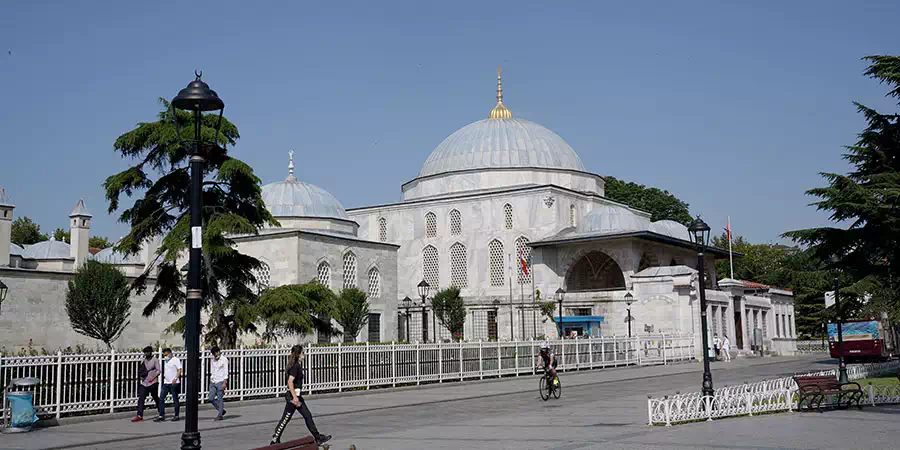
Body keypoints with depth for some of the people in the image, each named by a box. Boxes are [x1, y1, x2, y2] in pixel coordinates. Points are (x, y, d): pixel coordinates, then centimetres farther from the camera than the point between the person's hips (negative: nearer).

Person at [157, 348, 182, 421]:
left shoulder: (175, 359, -6)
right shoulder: (166, 361, 17)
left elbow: (179, 370, -12)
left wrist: (175, 379, -22)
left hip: (174, 383, -7)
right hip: (166, 383, 7)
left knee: (175, 399, 0)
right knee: (161, 398, -1)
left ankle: (177, 416, 9)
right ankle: (161, 416, 2)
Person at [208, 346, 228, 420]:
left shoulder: (224, 359, -4)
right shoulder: (212, 361, 14)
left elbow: (226, 372, -8)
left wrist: (224, 383, -15)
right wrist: (211, 381, 15)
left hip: (220, 382, -6)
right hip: (213, 382, 6)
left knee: (220, 399, -5)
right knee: (211, 399, 0)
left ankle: (220, 415, 2)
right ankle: (221, 410, 16)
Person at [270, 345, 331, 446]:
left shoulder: (298, 365, 13)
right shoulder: (295, 366, -17)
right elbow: (290, 382, -24)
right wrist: (295, 397, -26)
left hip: (297, 395, 10)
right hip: (293, 395, -10)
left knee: (308, 416, 9)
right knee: (285, 419, -1)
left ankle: (318, 438, 12)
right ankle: (274, 441, 8)